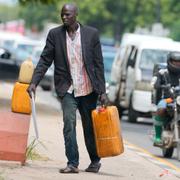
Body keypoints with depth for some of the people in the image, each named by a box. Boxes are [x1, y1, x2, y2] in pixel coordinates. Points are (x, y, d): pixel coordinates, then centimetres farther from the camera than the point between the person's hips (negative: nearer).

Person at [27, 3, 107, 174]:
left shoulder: (91, 33, -2)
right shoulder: (55, 34, 0)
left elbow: (98, 64, -1)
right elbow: (45, 60, 1)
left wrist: (102, 91, -4)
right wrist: (34, 82, -12)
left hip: (88, 89, 0)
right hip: (67, 89, 0)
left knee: (89, 127, 10)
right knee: (69, 123, -15)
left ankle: (95, 161, 29)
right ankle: (72, 163, -14)